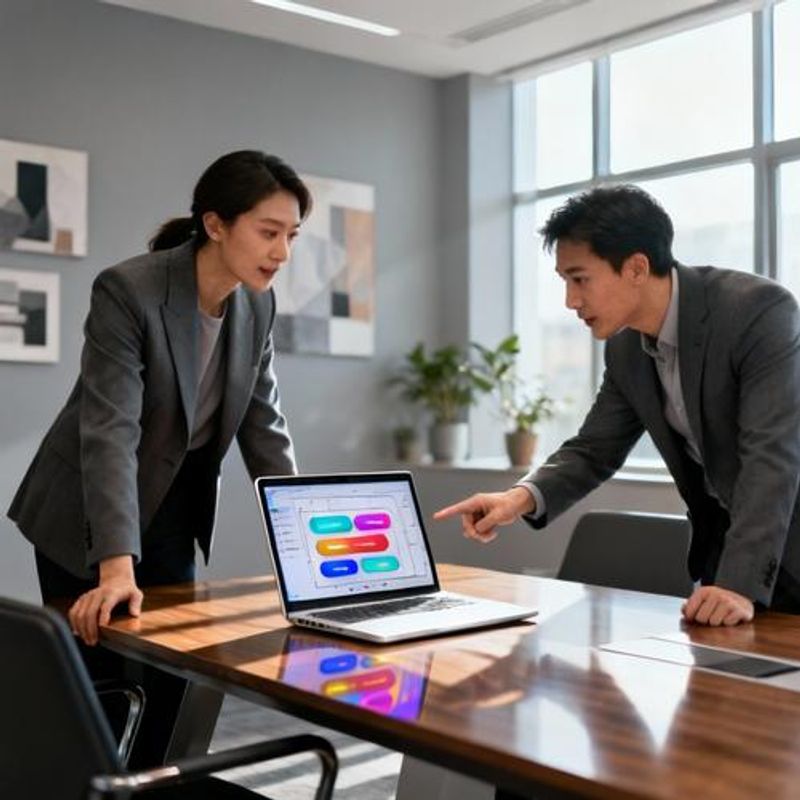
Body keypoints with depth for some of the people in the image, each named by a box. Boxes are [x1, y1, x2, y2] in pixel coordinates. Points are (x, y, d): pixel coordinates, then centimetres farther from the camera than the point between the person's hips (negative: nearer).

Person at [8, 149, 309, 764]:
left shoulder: (258, 305, -6)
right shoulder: (127, 291, -25)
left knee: (172, 676, 9)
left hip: (173, 508, 6)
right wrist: (116, 568, -40)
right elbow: (110, 431, -33)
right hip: (88, 517, -5)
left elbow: (263, 425, 0)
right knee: (99, 686, 4)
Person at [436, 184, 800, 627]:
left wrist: (740, 583, -38)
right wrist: (523, 497, -16)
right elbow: (594, 450, 3)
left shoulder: (760, 310, -24)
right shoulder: (626, 346, -2)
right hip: (722, 541, 6)